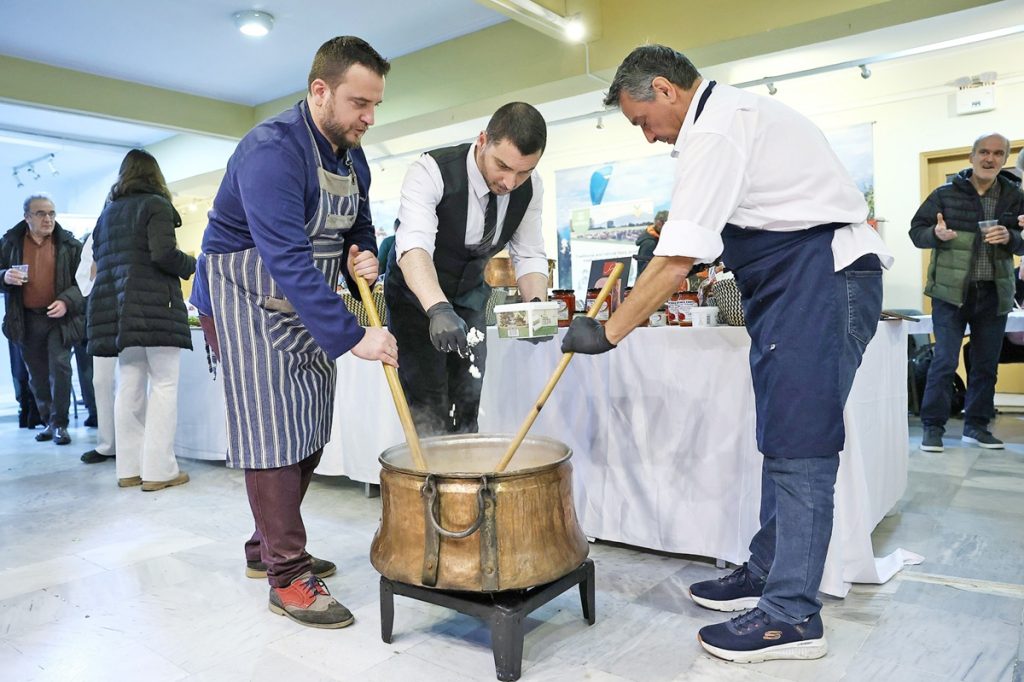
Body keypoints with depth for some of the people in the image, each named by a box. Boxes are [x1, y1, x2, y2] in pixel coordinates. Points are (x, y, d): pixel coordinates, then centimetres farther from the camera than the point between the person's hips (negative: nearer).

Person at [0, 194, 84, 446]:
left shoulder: (69, 244, -1)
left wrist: (66, 302, -19)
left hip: (59, 318, -3)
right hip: (26, 320, 3)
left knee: (60, 367, -12)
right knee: (37, 375, 11)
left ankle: (60, 424, -1)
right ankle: (49, 422, 24)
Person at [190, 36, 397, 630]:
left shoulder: (353, 158, 4)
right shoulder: (272, 150, -24)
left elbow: (360, 228, 17)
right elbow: (289, 260, -33)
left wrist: (364, 259, -8)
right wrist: (352, 337, -36)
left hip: (310, 308, 9)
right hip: (249, 303, -8)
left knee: (309, 434, 10)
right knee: (272, 435, -7)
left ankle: (269, 549, 27)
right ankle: (288, 576, 4)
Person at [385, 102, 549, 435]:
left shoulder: (531, 187, -13)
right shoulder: (431, 171, -29)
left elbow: (529, 256, -8)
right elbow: (413, 244, -44)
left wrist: (537, 305, -28)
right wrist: (438, 309, -61)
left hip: (471, 295, 5)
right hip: (418, 294, -4)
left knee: (468, 402, 5)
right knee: (427, 407, -9)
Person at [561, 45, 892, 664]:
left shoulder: (714, 129, -14)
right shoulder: (734, 111, 19)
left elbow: (679, 258, -20)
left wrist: (608, 331, -13)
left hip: (820, 280, -11)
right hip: (801, 286, 11)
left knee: (798, 445, -8)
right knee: (782, 440, 14)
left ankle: (793, 617, 2)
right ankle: (767, 573, 25)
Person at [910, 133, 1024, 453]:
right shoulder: (945, 194, 0)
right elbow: (916, 231, 2)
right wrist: (936, 234, -18)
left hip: (994, 294, 4)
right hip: (951, 291, -3)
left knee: (986, 364, 9)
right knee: (945, 360, -6)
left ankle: (976, 426, 21)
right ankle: (932, 426, 2)